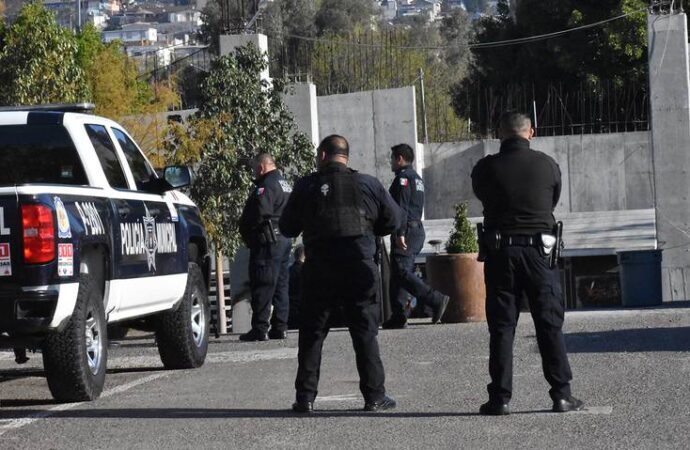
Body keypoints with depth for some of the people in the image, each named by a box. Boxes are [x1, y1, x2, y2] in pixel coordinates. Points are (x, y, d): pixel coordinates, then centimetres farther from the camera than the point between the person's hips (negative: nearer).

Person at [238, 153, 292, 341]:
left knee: (262, 287, -7)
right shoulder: (285, 185, 18)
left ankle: (260, 329, -7)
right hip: (284, 239, 10)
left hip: (268, 241, -10)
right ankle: (280, 327, 14)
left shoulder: (266, 186, -14)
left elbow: (259, 214, -22)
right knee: (281, 285, 12)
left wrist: (244, 229, -7)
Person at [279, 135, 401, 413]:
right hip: (359, 268, 0)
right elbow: (392, 221, 7)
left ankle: (305, 396, 6)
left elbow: (287, 228, 6)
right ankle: (374, 396, 4)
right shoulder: (368, 185, 3)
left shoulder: (306, 187, 1)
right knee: (365, 332, 5)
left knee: (311, 333, 8)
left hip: (318, 269, 0)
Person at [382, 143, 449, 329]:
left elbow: (401, 208, -19)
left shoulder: (403, 178, -10)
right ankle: (398, 316, 7)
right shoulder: (417, 178, 21)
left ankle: (436, 300, -20)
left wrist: (400, 233, -22)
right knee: (398, 273, 10)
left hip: (406, 231, -10)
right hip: (417, 229, 10)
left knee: (401, 272, -14)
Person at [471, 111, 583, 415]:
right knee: (550, 325, 6)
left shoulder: (485, 169, -3)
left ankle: (500, 398, 3)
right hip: (539, 251, 0)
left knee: (501, 327, 5)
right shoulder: (548, 165, -1)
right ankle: (561, 395, 4)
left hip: (499, 253, 0)